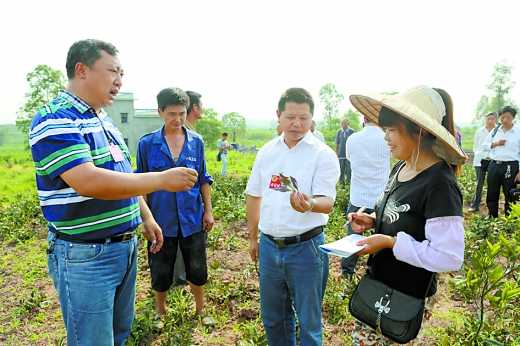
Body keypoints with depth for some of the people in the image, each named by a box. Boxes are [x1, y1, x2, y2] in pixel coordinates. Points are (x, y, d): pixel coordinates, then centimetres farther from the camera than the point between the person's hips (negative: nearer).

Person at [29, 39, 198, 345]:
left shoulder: (104, 120, 12)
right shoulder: (55, 120, -16)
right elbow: (89, 182, -29)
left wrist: (147, 218, 17)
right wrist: (162, 179, -25)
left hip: (125, 246, 8)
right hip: (85, 255, -8)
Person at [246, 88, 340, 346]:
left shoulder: (323, 155, -10)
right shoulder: (267, 152, 4)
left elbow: (327, 202, -19)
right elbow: (253, 196, 12)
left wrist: (309, 204, -42)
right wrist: (253, 237, 15)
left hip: (305, 247, -4)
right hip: (269, 245, 5)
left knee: (308, 322, 11)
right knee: (272, 317, 21)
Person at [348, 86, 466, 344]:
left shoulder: (439, 184, -25)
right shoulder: (399, 169, 2)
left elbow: (448, 257, -26)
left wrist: (390, 242, -23)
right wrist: (373, 221, -1)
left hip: (405, 294, -8)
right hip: (379, 281, 8)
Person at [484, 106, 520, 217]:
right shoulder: (495, 130, 9)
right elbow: (485, 144, 17)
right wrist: (495, 144, -6)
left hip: (510, 166, -4)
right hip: (494, 165, 4)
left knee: (510, 196, 4)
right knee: (491, 195, 9)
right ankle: (492, 219, 23)